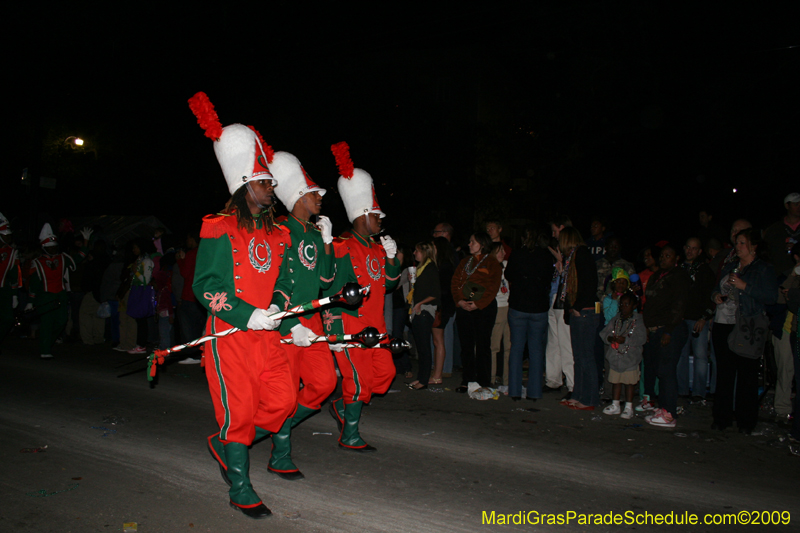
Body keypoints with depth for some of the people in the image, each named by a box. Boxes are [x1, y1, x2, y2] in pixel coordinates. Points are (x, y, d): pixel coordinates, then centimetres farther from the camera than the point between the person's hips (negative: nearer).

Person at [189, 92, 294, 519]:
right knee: (240, 409, -3)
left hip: (267, 334, 6)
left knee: (283, 400, 0)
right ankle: (240, 489, 15)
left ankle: (225, 445, 26)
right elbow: (205, 285, -12)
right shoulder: (220, 230, -6)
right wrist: (247, 316, -20)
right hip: (229, 333, -6)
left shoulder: (277, 235, 13)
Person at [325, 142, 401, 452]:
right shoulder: (343, 248, -11)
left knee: (385, 373, 6)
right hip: (350, 324, -8)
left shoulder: (377, 248, 14)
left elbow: (389, 284, 17)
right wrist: (333, 332, -18)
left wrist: (391, 257, 2)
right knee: (359, 380, -4)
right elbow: (332, 292, -14)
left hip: (374, 325, 8)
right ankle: (349, 436, 12)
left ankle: (342, 406, 27)